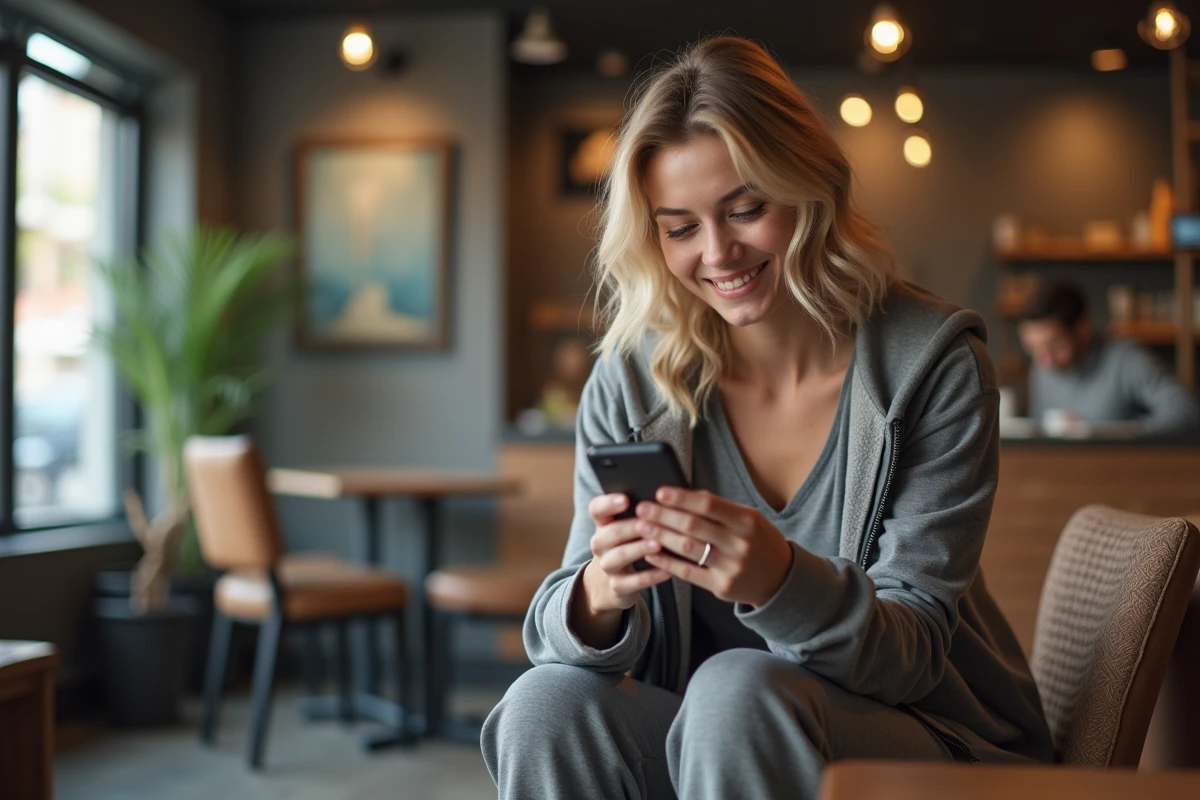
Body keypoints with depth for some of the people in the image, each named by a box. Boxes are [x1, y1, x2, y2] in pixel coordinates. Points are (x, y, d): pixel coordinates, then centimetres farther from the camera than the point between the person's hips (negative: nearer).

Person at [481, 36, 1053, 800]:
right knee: (545, 704, -25)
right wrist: (598, 599, -31)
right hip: (704, 735, 3)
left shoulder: (932, 362, -12)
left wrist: (782, 581, -36)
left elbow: (914, 649, -15)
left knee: (737, 690, -33)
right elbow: (558, 630, -6)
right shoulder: (630, 382, -4)